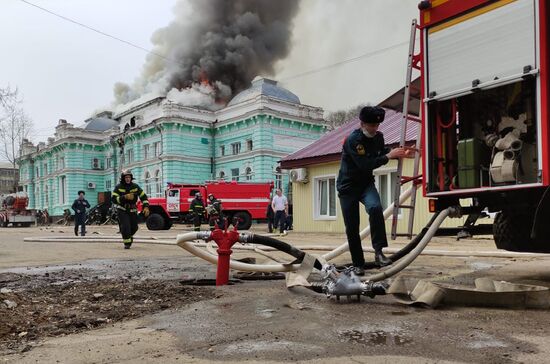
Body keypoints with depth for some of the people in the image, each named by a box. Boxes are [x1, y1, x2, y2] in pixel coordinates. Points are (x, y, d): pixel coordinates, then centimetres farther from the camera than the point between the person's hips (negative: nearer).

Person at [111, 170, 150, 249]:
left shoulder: (135, 187, -2)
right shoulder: (118, 187, -10)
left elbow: (143, 197, 0)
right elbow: (113, 199, -19)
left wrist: (146, 207, -15)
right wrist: (125, 197, -31)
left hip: (132, 210, 3)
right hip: (122, 210, -3)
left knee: (134, 227, 10)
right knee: (125, 226, -17)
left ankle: (129, 236, 43)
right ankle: (127, 242, 0)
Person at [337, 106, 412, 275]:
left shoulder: (378, 136, -2)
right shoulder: (352, 140, -22)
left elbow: (382, 151, 19)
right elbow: (365, 165, -29)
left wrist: (398, 153, 2)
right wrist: (388, 156, -27)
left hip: (366, 183, 4)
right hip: (348, 186, -4)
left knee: (375, 207, -29)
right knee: (352, 228, -1)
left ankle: (378, 251, -26)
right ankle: (358, 264, 14)